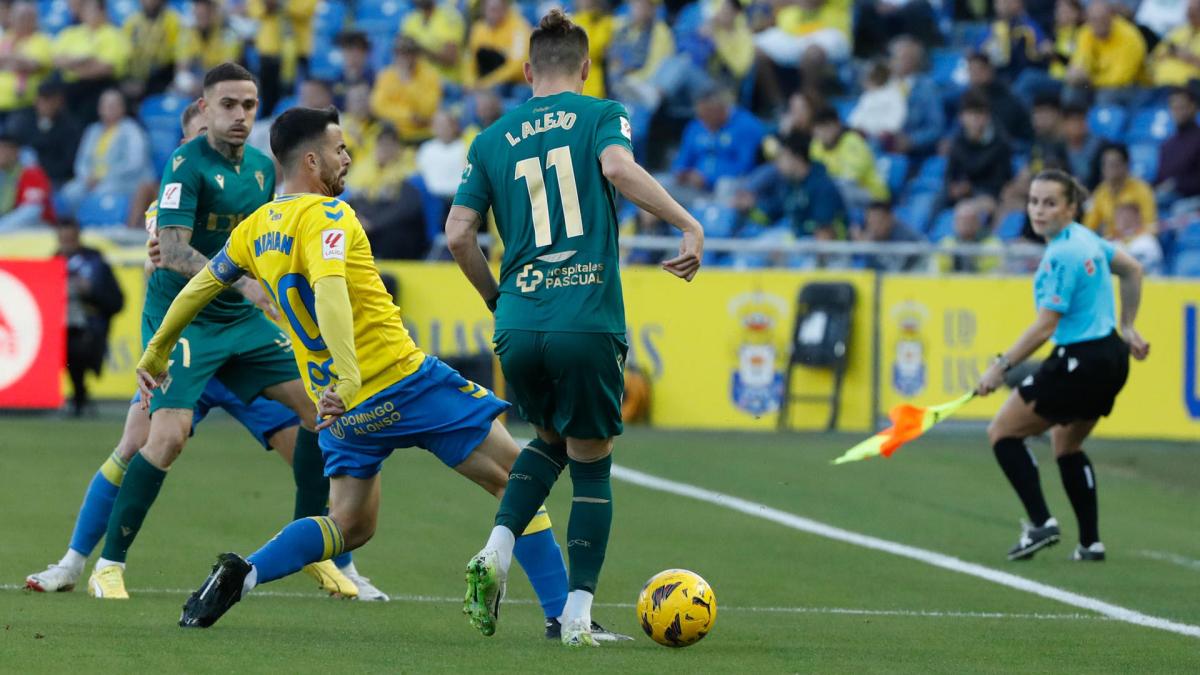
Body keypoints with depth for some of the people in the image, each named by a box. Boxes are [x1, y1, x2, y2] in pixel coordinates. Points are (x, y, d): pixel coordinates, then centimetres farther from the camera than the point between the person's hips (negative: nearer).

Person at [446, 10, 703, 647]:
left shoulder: (492, 139, 15)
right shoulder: (601, 116, 5)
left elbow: (458, 232, 9)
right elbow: (618, 167, -17)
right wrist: (690, 225, -16)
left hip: (518, 326, 4)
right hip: (589, 325, -4)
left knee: (550, 439, 27)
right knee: (590, 465, 10)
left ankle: (495, 554, 6)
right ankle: (578, 615, 4)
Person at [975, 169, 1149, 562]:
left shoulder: (1061, 256, -20)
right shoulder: (1086, 238, 7)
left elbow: (1045, 326, -21)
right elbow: (1132, 270, 22)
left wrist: (1001, 366, -16)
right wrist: (1127, 327, 26)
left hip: (1081, 363, -9)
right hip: (1113, 357, 9)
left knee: (1002, 432, 1)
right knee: (1066, 444, 25)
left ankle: (1041, 524, -8)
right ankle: (1090, 542, 22)